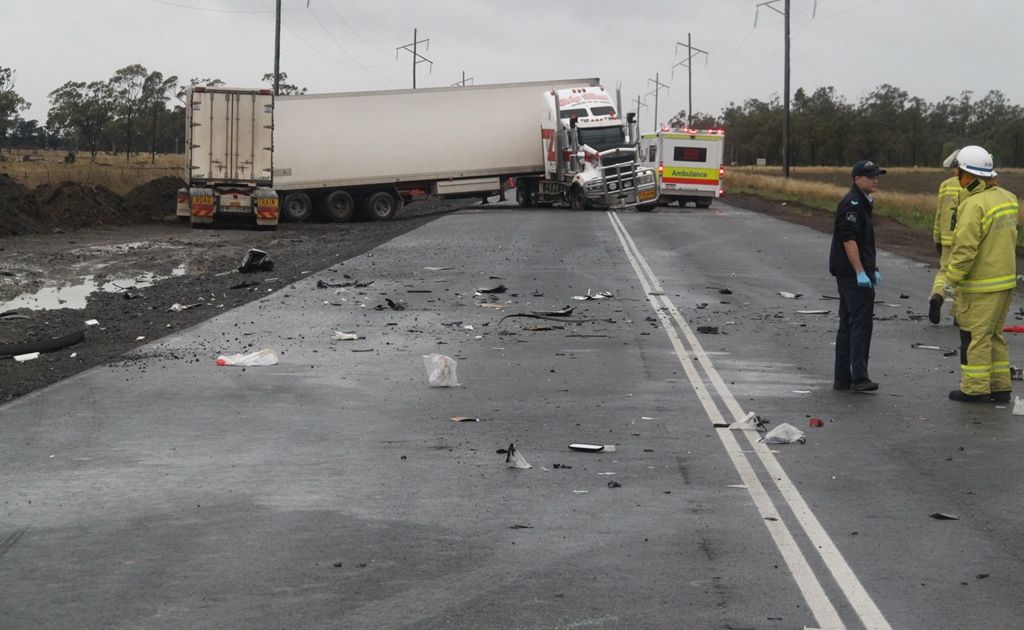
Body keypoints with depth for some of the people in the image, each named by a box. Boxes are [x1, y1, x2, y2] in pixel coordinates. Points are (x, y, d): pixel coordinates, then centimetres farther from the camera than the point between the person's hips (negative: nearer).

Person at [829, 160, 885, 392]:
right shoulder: (852, 203, -13)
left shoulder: (862, 203, 20)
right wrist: (860, 272, -25)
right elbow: (849, 240, -21)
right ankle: (859, 377, -14)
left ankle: (842, 378, 15)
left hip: (848, 274, 11)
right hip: (852, 273, -11)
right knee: (861, 323, -12)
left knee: (848, 325, 11)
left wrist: (873, 269, 27)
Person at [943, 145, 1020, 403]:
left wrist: (952, 277, -11)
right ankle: (1000, 387, 20)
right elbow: (1009, 238, 13)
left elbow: (965, 248, -22)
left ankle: (975, 388, 6)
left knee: (975, 335, 1)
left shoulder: (973, 205, -20)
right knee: (994, 335, 17)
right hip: (1005, 279, 8)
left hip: (980, 285, -8)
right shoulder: (1007, 198, 6)